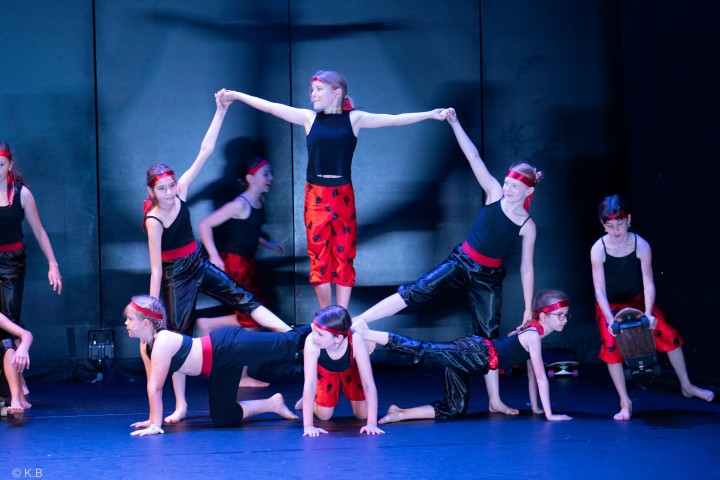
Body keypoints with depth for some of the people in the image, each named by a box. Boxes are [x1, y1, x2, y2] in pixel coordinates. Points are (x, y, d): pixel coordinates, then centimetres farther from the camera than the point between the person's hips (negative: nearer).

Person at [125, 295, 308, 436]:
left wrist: (156, 425, -26)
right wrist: (152, 419, 9)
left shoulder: (163, 343, -28)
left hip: (230, 347, -9)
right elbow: (152, 385, 8)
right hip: (222, 367, 9)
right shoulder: (145, 346, 0)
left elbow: (155, 388, -27)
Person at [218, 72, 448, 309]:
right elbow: (270, 107, 5)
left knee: (344, 256, 3)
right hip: (315, 196, 1)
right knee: (319, 256, 4)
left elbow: (393, 120, -3)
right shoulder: (310, 118, 4)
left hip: (343, 196, -1)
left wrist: (430, 114, -11)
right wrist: (236, 95, 4)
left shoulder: (354, 118, 1)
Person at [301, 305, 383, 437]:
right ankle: (312, 399, 28)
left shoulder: (356, 341, -43)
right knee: (324, 416, -4)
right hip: (325, 370, 0)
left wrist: (372, 423, -43)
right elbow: (309, 384, -42)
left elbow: (369, 384, -38)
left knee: (362, 415, -1)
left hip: (351, 369, 0)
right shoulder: (312, 342, -44)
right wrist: (308, 425, -45)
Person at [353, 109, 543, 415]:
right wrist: (454, 123, -16)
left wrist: (529, 308, -1)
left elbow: (526, 268, -2)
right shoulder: (494, 194, -6)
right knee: (414, 294, -14)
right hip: (460, 263, 0)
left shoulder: (527, 226, -7)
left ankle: (495, 400, 11)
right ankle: (354, 322, -17)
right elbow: (474, 157, -11)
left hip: (489, 278, 0)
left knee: (489, 335, 4)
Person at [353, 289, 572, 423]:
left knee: (454, 410, 11)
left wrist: (536, 407, 32)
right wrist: (549, 414, -9)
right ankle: (367, 333, -29)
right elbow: (541, 377, -11)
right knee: (423, 351, -25)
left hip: (475, 355, 10)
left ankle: (399, 413, 8)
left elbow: (532, 372, 30)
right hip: (475, 352, -10)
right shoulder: (533, 335, -8)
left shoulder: (532, 331, 21)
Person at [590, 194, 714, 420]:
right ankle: (625, 402, -11)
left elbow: (648, 283, -22)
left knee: (668, 334, -9)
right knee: (611, 345, -22)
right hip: (610, 305, -2)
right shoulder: (598, 249, -23)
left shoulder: (641, 245, -20)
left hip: (638, 300, 2)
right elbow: (599, 289, -23)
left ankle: (687, 386, 11)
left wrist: (648, 313, -36)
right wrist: (610, 320, -35)